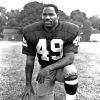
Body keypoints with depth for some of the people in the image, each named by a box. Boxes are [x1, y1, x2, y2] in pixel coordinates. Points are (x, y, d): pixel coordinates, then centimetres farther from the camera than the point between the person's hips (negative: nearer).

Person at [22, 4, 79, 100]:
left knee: (71, 72, -36)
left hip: (62, 66, -2)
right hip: (44, 69, 2)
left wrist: (49, 68, -35)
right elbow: (30, 60, -6)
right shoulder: (31, 32, -13)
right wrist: (28, 84, -3)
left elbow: (70, 58, -22)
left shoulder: (69, 31, -19)